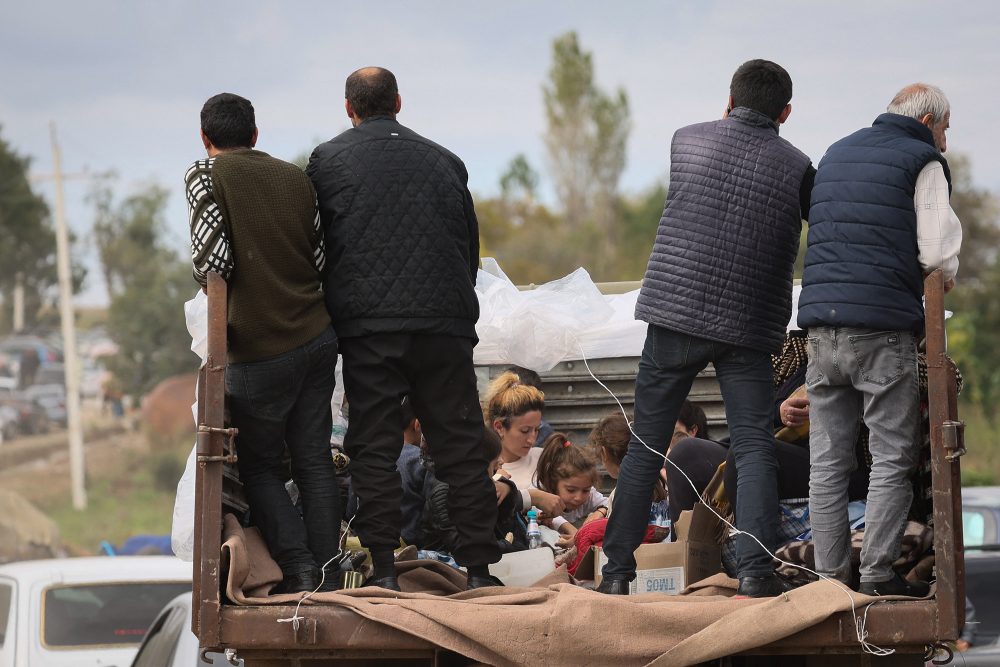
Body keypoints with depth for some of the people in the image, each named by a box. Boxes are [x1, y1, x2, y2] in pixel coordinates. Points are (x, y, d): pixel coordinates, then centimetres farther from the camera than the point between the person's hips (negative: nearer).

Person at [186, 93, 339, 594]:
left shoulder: (206, 175, -6)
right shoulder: (295, 177, 10)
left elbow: (212, 260, -17)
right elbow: (321, 258, 8)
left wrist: (203, 279, 4)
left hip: (259, 350, -5)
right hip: (318, 338, 5)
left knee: (260, 466, 9)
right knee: (314, 460, 10)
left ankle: (298, 570, -6)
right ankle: (326, 575, 5)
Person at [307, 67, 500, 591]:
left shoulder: (328, 160, 7)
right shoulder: (444, 161, 15)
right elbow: (471, 243, 19)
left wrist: (333, 310, 17)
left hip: (366, 327, -2)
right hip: (445, 323, 2)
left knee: (373, 449, 2)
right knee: (460, 446, 4)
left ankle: (383, 569, -2)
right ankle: (478, 569, 2)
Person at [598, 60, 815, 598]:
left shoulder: (687, 140, 3)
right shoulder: (795, 166, -2)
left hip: (674, 312, 2)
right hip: (749, 328, -2)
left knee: (645, 446, 9)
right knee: (754, 448, -1)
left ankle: (617, 568, 10)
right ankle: (755, 567, -16)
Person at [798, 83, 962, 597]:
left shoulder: (836, 155, 21)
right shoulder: (923, 163, -1)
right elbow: (938, 254, -10)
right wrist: (947, 276, 14)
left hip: (821, 325, 6)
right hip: (883, 327, -6)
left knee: (827, 460, 6)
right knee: (892, 458, 0)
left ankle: (830, 576, 6)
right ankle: (877, 574, -3)